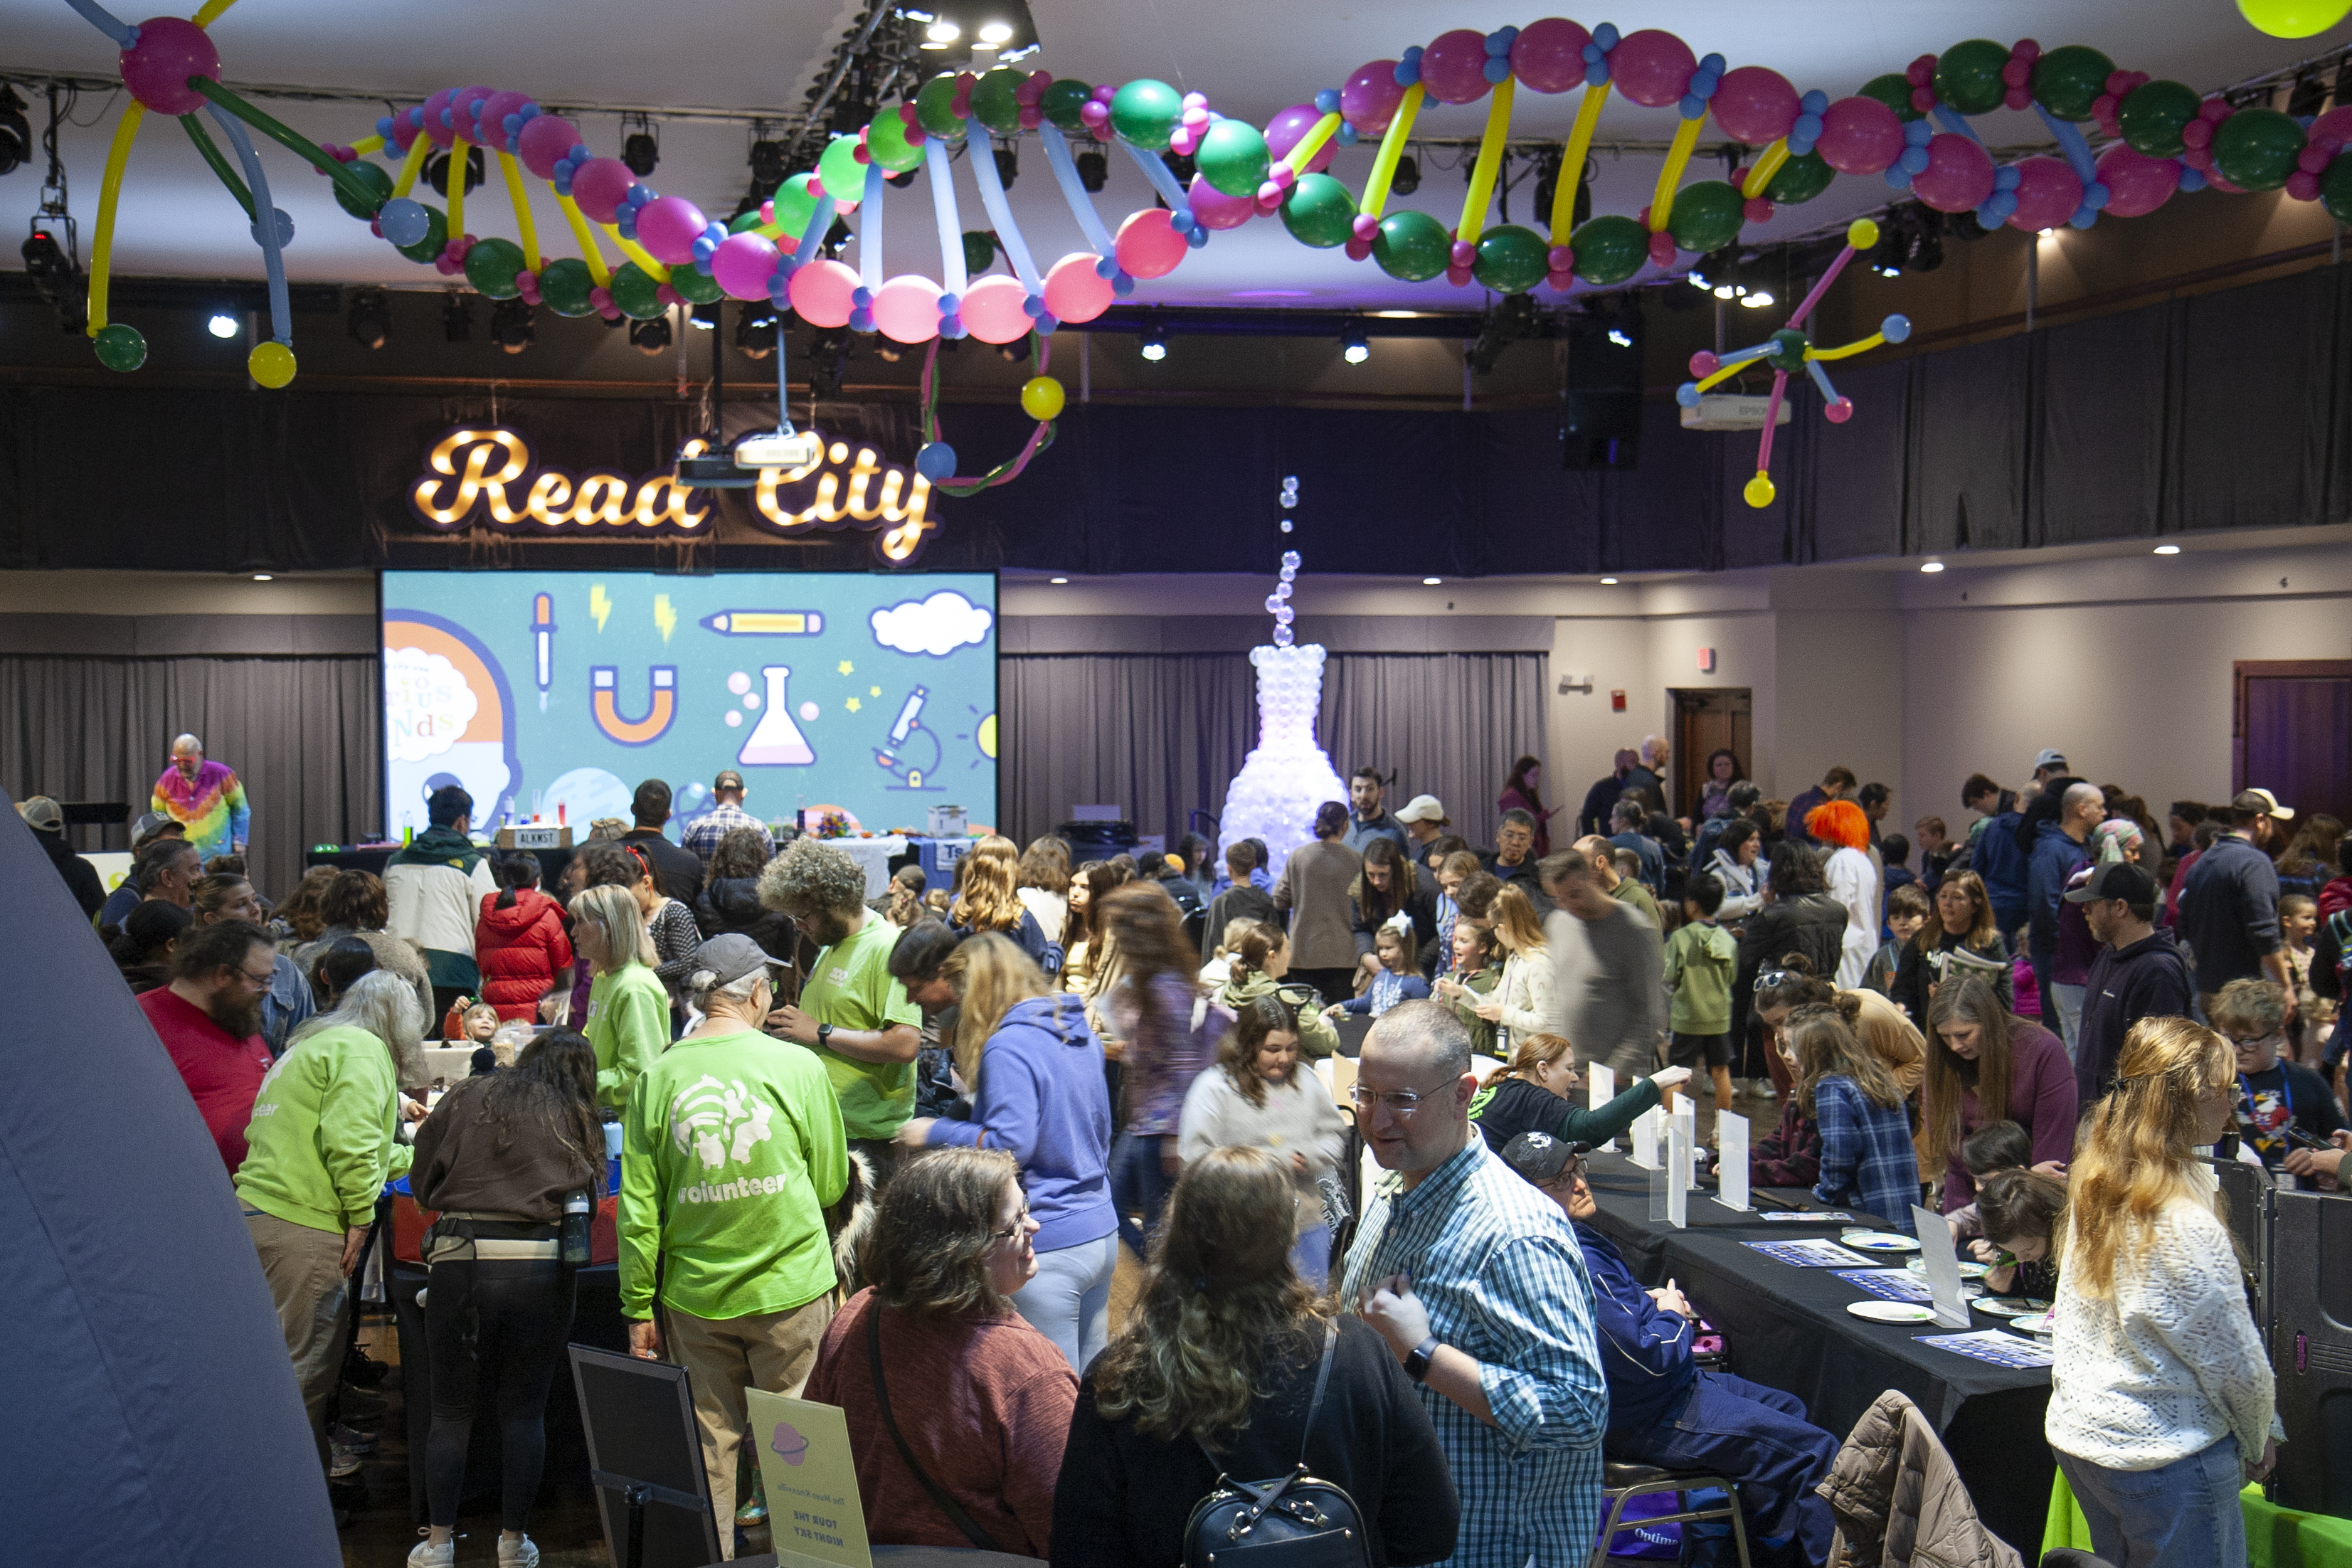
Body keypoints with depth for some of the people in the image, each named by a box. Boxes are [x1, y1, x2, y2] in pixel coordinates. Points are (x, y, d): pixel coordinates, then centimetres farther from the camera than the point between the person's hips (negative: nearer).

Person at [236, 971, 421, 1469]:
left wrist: (411, 1156, 47)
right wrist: (361, 1213, -12)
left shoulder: (312, 1045, 28)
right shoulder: (361, 1049, -5)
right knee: (305, 1368, -5)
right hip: (303, 1223, -10)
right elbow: (349, 1140, -19)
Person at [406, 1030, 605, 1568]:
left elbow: (421, 1181, 12)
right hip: (541, 1264, 0)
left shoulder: (467, 1098, 9)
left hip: (459, 1259, 0)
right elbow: (589, 1200, 10)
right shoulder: (577, 1122, 9)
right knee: (524, 1411, 11)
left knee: (451, 1408, 11)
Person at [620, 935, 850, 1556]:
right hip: (791, 1292, -2)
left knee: (708, 1447, 11)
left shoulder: (658, 1076, -3)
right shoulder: (797, 1067, -7)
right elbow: (832, 1183, 3)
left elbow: (639, 1208, -1)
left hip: (694, 1296, 2)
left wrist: (639, 1307, 7)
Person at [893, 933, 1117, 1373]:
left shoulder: (1008, 1046, -15)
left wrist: (936, 1132, -10)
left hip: (1048, 1244, -9)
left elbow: (1009, 1146, -22)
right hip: (1103, 1233, 9)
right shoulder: (1081, 1032, 12)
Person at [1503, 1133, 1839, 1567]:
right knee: (1814, 1453, -6)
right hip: (1652, 1422, -11)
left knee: (1789, 1410, 26)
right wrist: (1672, 1315, -10)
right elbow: (1649, 1358, -29)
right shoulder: (1578, 1264, -31)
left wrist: (1650, 1301, 5)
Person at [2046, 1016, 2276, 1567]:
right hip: (2165, 1453, -8)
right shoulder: (2187, 1226, -23)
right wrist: (2257, 1443, 3)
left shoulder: (2091, 1186, 0)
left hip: (2074, 1432, 8)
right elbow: (2235, 1361, -13)